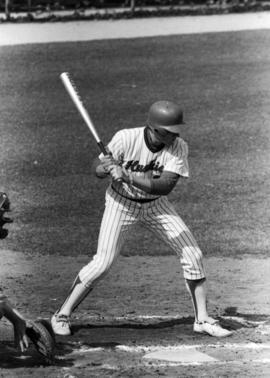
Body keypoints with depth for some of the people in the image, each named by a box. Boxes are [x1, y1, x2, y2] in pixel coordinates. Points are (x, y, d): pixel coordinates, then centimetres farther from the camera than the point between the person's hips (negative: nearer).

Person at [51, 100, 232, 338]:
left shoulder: (178, 147, -22)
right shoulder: (126, 138, -26)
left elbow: (166, 185, -33)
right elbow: (98, 170, -18)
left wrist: (125, 176, -41)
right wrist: (107, 168, -43)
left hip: (156, 205, 3)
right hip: (122, 203, -3)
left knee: (193, 255, -3)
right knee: (103, 263, -13)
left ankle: (203, 319, 9)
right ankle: (62, 315, 1)